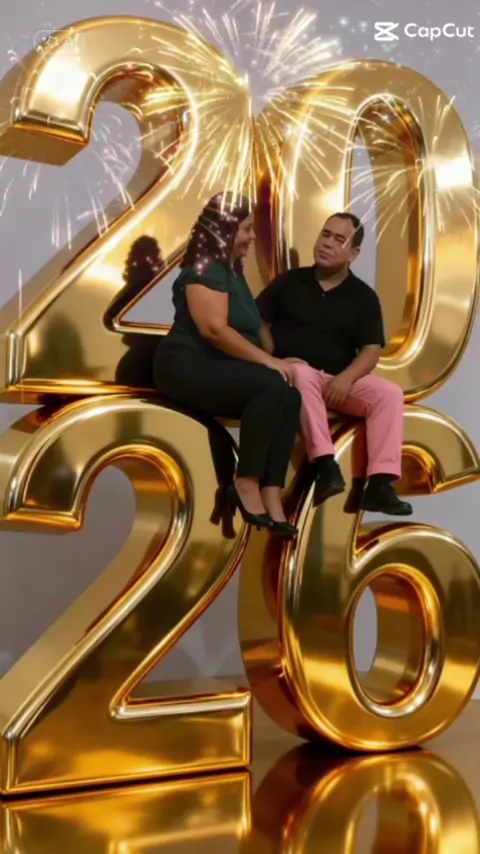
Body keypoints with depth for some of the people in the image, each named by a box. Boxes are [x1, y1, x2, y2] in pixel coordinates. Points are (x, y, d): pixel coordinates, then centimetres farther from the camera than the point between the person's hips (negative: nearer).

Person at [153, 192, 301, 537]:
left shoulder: (233, 270, 20)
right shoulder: (205, 269, -10)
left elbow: (248, 329, 15)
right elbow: (214, 329, -21)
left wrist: (273, 361, -2)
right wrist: (268, 360, -21)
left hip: (219, 370, 8)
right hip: (188, 367, -8)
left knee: (289, 396, -19)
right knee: (270, 386, -30)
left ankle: (271, 496, -25)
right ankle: (246, 483, -21)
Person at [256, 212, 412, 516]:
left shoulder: (363, 297, 8)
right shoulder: (289, 281, 9)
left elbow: (371, 351, 0)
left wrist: (346, 378, -20)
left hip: (340, 380, 2)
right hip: (293, 373, -2)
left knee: (390, 393, -23)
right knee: (302, 374, -38)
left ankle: (378, 484, -33)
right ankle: (326, 464, -41)